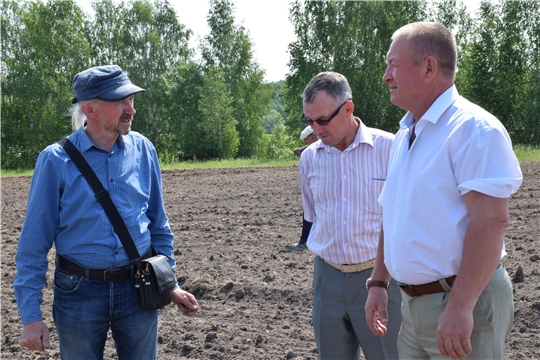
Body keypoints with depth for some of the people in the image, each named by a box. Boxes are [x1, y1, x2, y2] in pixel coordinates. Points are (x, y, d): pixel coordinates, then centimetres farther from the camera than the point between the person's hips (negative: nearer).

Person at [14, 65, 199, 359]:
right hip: (79, 292, -2)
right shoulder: (55, 161, -9)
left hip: (138, 290, 3)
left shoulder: (143, 150, 0)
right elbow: (34, 243, -6)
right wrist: (30, 315, -9)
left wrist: (169, 284, 11)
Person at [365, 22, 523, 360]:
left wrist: (460, 307, -26)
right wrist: (378, 283, 18)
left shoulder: (474, 128, -15)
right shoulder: (405, 135, 13)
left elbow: (491, 221, -23)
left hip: (463, 302, -8)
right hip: (413, 303, 8)